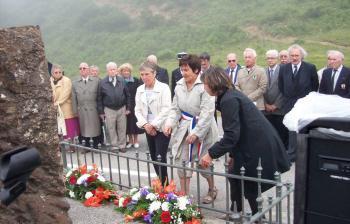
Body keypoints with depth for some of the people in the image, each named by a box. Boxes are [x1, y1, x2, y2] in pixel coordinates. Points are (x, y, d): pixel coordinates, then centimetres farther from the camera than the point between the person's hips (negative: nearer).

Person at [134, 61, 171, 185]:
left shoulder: (163, 87, -9)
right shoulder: (140, 90, 8)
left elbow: (166, 109, -15)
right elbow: (138, 110, 8)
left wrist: (153, 125, -16)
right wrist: (145, 124, -7)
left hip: (162, 128, -5)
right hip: (148, 129, 6)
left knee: (160, 158, -9)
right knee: (154, 158, 10)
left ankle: (163, 185, 4)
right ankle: (163, 183, 24)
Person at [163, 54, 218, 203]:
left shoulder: (205, 85, -16)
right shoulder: (179, 86, 4)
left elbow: (207, 112, -20)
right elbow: (175, 108, 9)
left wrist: (196, 133, -22)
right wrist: (169, 123, -9)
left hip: (202, 129, -5)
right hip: (183, 127, 5)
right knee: (182, 160, 3)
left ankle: (212, 190, 32)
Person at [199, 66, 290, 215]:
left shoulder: (228, 100, -20)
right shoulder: (231, 94, 11)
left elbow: (232, 135, -25)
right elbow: (235, 132, 14)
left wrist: (211, 154, -21)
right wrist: (233, 154, 15)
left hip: (259, 147, -9)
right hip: (257, 144, 9)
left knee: (249, 186, 4)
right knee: (235, 176, 14)